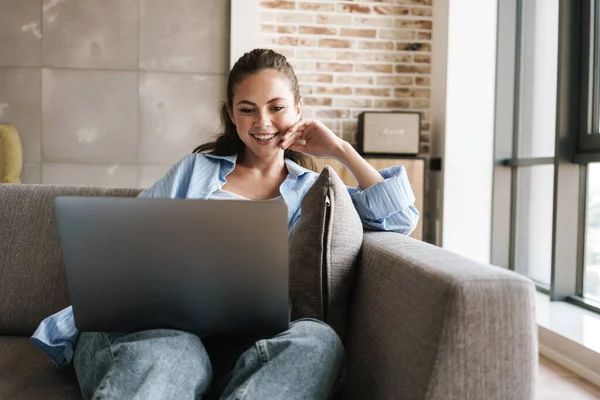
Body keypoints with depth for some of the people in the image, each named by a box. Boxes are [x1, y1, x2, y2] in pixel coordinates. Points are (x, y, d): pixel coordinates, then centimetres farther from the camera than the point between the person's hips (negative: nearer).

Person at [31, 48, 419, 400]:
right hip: (149, 323, 0)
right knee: (170, 354, -39)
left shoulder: (313, 190, 18)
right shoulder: (197, 169, 20)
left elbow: (400, 217, 7)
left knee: (318, 342, -33)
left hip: (232, 340, 1)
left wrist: (340, 149, 9)